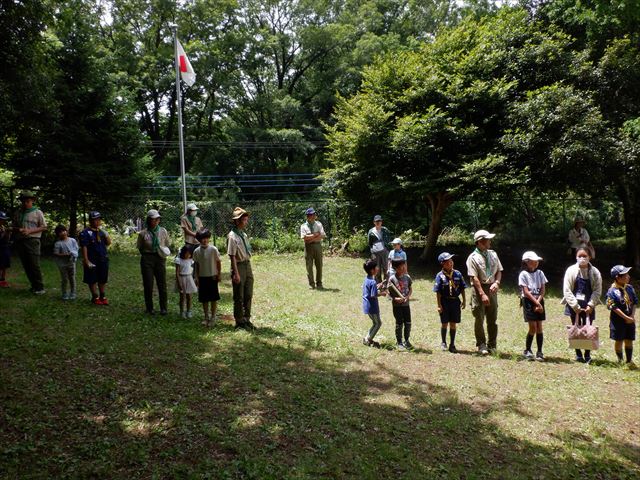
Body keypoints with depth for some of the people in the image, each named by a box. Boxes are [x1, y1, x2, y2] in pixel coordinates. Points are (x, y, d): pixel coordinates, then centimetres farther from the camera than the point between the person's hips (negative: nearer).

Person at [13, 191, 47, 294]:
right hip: (20, 241, 5)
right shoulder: (18, 213, 13)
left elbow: (44, 227, 0)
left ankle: (40, 288, -8)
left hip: (32, 241, -5)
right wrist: (18, 230, -4)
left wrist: (30, 231, -11)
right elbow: (14, 227, 20)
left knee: (35, 265, -11)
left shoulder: (37, 212, 2)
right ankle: (34, 286, 15)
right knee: (26, 265, 6)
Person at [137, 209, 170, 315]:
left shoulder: (163, 231, 2)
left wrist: (164, 252, -2)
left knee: (162, 284, 3)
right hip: (147, 259, -1)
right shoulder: (143, 234, -3)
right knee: (148, 284, 4)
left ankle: (163, 308, 14)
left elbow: (167, 245, 12)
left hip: (160, 259, 1)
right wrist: (146, 254, 1)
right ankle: (149, 308, 17)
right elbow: (140, 248, 8)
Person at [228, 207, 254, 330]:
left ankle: (246, 319, 26)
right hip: (239, 266, -8)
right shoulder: (232, 236, -16)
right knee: (239, 297, 4)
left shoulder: (244, 234, 10)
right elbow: (232, 256, -18)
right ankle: (239, 322, 15)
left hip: (247, 265, 8)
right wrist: (236, 273, -20)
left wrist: (249, 269, 15)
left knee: (248, 295, 14)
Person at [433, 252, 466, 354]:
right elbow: (438, 292, -8)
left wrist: (464, 301, 4)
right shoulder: (440, 276, -10)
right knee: (444, 323, 9)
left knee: (453, 323, 8)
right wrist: (439, 305, -10)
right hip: (444, 302, -2)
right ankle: (443, 343, 27)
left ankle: (452, 344, 20)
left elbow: (462, 288, 6)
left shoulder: (457, 274, -1)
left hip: (455, 301, 3)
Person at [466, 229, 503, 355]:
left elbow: (499, 271, 14)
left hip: (492, 289, 5)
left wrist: (496, 282, -7)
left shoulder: (493, 254, 11)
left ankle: (492, 346, 18)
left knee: (493, 319, 9)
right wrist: (482, 294, -20)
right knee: (479, 319, 0)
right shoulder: (473, 258, -7)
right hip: (479, 289, -5)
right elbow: (474, 277, -14)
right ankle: (481, 345, 10)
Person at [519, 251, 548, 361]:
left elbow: (542, 290, 2)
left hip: (539, 301, 4)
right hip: (528, 302, -4)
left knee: (539, 327, 3)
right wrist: (536, 303, -16)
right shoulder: (523, 274, -6)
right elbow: (526, 292, -12)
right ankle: (527, 350, 8)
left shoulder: (540, 273, 6)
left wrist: (538, 302, -11)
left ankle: (539, 352, 8)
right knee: (533, 327, -7)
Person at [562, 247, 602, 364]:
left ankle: (587, 355, 13)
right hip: (574, 305, 0)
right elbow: (567, 290, -6)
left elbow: (597, 290, -1)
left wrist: (590, 305, -12)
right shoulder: (571, 271, -4)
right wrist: (575, 306, -11)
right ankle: (578, 355, 16)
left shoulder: (595, 272, -1)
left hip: (588, 306, 0)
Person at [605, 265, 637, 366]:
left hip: (630, 319, 5)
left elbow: (635, 303, 6)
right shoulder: (612, 291, -16)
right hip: (618, 320, -5)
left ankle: (629, 361, 23)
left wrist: (632, 316, -6)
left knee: (629, 341, 11)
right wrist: (626, 318, -17)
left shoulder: (629, 288, 2)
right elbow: (614, 307, -17)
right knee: (619, 341, 7)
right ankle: (620, 361, 22)